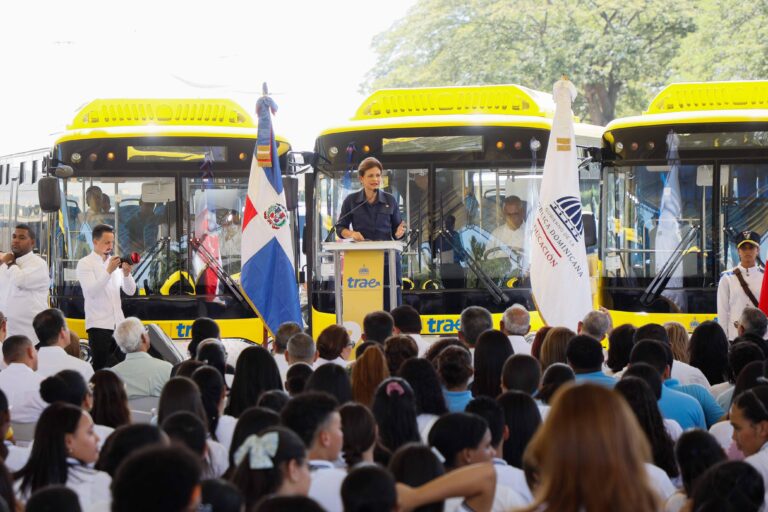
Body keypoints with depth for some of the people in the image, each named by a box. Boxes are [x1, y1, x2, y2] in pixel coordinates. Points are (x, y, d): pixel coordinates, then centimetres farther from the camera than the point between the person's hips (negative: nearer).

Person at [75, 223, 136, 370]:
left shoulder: (115, 263, 13)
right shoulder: (85, 264, -3)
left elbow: (130, 291, 8)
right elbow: (91, 292, -16)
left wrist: (126, 273, -11)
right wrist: (109, 271, -23)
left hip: (118, 324, 5)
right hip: (98, 325, -5)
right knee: (101, 368, -5)